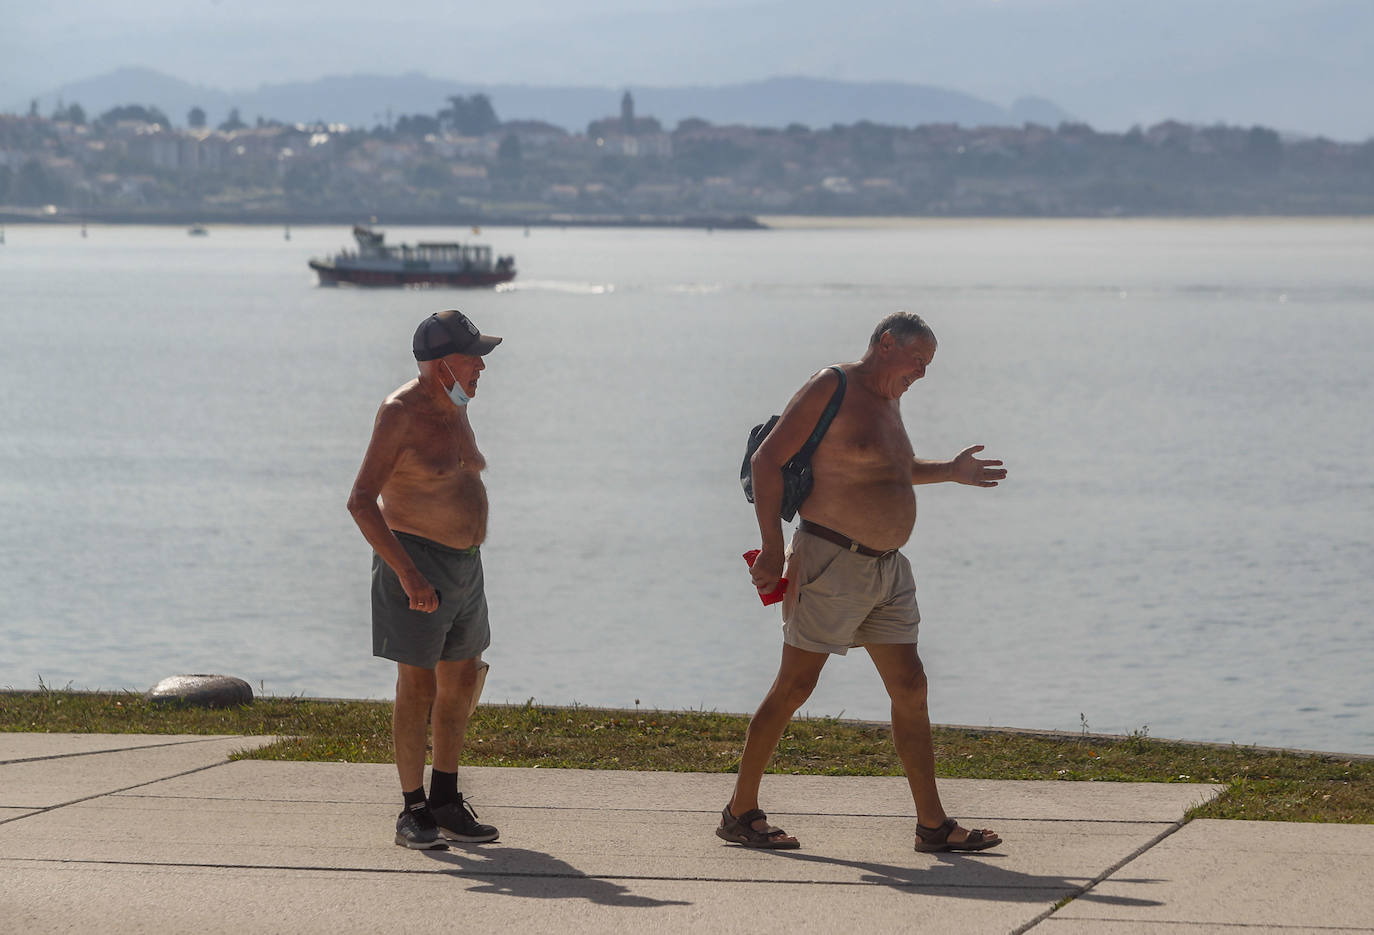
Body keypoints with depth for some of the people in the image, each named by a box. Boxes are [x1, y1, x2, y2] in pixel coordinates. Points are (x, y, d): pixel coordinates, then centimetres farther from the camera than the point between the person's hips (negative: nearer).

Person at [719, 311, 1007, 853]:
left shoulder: (887, 400, 16)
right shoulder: (831, 388, -10)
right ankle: (740, 812, 4)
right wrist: (772, 547, -17)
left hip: (887, 568, 8)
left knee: (911, 689, 4)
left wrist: (950, 472, 31)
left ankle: (933, 825, 7)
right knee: (794, 687, -5)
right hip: (831, 562, -8)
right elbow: (767, 460, -13)